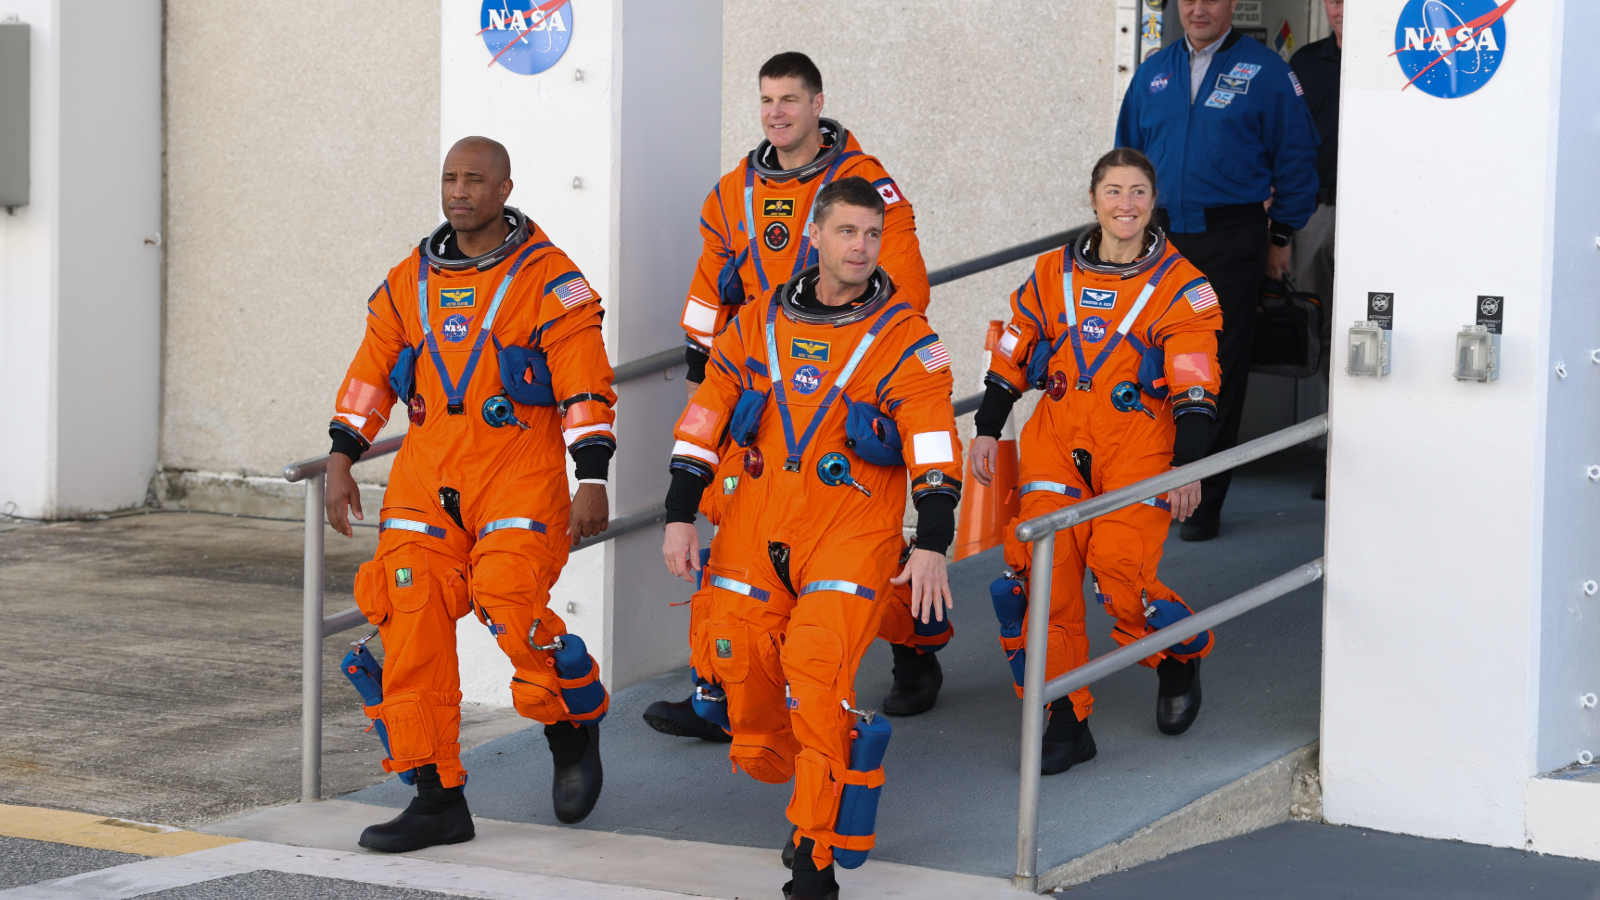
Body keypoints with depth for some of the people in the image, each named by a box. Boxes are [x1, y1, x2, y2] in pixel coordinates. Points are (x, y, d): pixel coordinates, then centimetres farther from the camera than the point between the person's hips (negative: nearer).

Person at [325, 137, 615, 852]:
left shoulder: (547, 278, -2)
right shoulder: (411, 281, 13)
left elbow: (585, 384, -5)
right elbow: (371, 371, 19)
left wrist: (592, 478, -12)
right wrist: (342, 459, 12)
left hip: (519, 477, -5)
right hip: (426, 478, 5)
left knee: (512, 606, -22)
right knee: (411, 624, -5)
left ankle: (577, 726, 9)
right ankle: (437, 799, 1)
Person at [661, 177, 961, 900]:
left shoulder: (904, 338, -2)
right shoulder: (758, 325, 8)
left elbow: (933, 440, -9)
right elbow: (704, 419, 12)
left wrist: (932, 545, -18)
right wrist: (680, 517, 7)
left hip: (851, 537, -4)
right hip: (754, 534, 4)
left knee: (816, 679, -19)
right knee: (740, 677, 1)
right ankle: (805, 782, 30)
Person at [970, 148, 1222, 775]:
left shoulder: (1180, 287, 1)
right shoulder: (1052, 275, 10)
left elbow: (1195, 388, -4)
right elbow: (1010, 357, 18)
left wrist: (1187, 466, -11)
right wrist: (987, 430, 13)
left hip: (1140, 446, -3)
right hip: (1057, 441, 3)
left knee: (1121, 571, -18)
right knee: (1041, 568, -11)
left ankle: (1180, 661, 15)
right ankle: (1065, 722, -4)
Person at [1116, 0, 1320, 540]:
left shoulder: (1265, 72, 0)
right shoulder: (1153, 74, 12)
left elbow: (1296, 158, 2)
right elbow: (1128, 154, 21)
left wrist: (1281, 236, 0)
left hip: (1230, 241, -4)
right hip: (1160, 239, 4)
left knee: (1219, 373, -1)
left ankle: (1204, 503, 5)